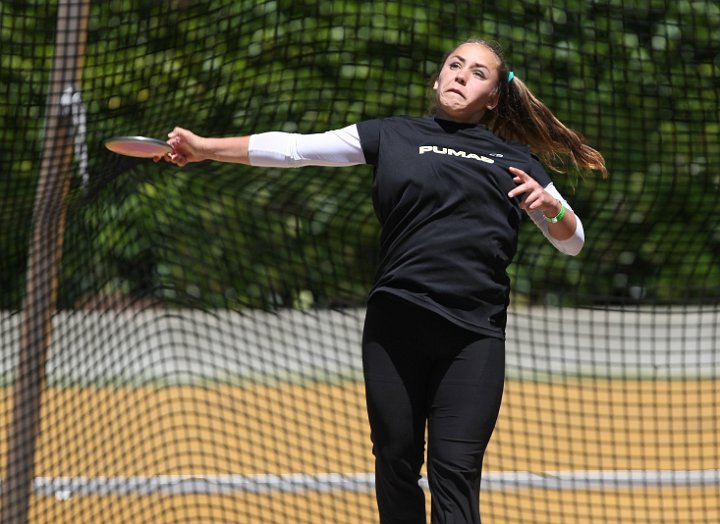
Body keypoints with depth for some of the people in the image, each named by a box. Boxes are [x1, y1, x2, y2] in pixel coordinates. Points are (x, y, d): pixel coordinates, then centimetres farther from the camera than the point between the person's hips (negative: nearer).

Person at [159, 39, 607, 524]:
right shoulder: (392, 136, 13)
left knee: (455, 472, -10)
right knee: (396, 462, 4)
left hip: (474, 337, -1)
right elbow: (294, 149, 8)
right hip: (395, 328, 1)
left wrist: (551, 207, -6)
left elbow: (572, 242, 16)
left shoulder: (515, 159, 15)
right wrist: (204, 148, 1)